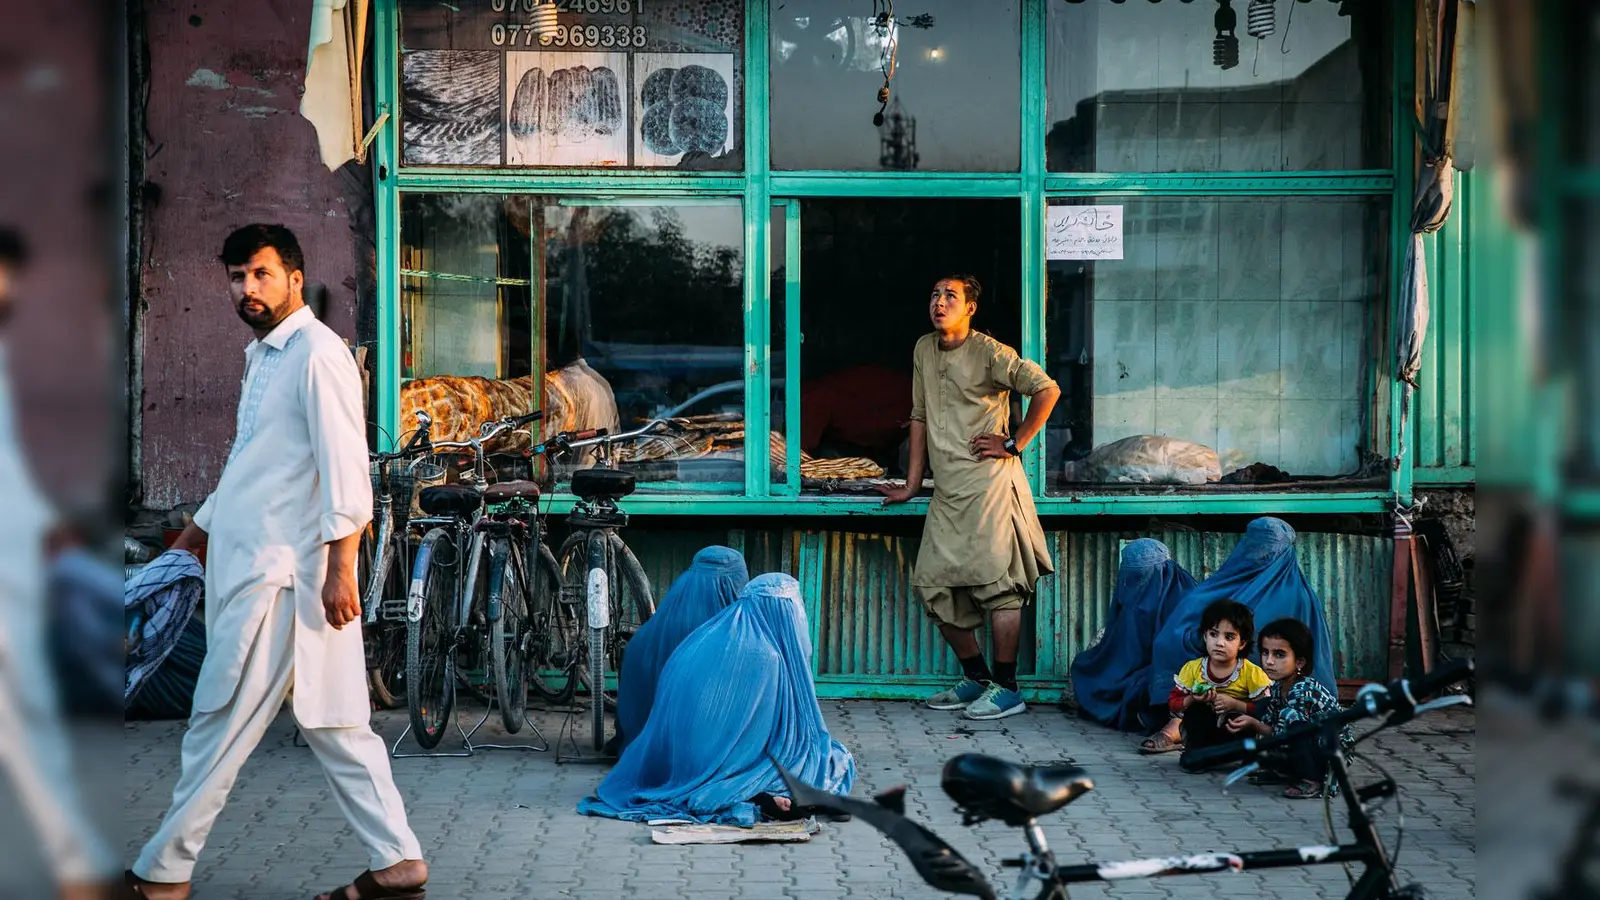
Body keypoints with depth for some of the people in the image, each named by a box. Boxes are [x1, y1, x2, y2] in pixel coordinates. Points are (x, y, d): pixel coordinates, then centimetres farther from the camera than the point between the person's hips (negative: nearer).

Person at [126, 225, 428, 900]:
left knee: (219, 726, -1)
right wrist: (204, 523, 36)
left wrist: (340, 569, -22)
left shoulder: (317, 354, -12)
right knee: (332, 723, 7)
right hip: (248, 563, 9)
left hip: (277, 572, -9)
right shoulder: (261, 355, 17)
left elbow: (345, 466, -18)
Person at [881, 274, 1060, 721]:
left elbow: (1048, 390, -12)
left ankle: (1006, 687, -3)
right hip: (947, 491, 8)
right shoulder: (924, 350, 14)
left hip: (989, 482, -8)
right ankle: (976, 677, 18)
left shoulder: (989, 353, -7)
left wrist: (1014, 443, -10)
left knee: (996, 582, -8)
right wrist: (911, 484, 20)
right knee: (935, 585, 6)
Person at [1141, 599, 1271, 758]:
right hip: (1199, 723, 3)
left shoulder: (1252, 673, -9)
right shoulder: (1192, 668, -1)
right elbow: (1173, 703, 0)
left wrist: (1234, 704, -26)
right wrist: (1191, 701, -22)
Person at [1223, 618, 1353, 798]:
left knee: (1289, 716, -32)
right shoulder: (1277, 688, -1)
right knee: (1263, 706, 1)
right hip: (1311, 747, 9)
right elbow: (1272, 730, 1)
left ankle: (1313, 782, -21)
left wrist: (1253, 724, -23)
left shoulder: (1303, 692, -26)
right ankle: (1280, 770, 8)